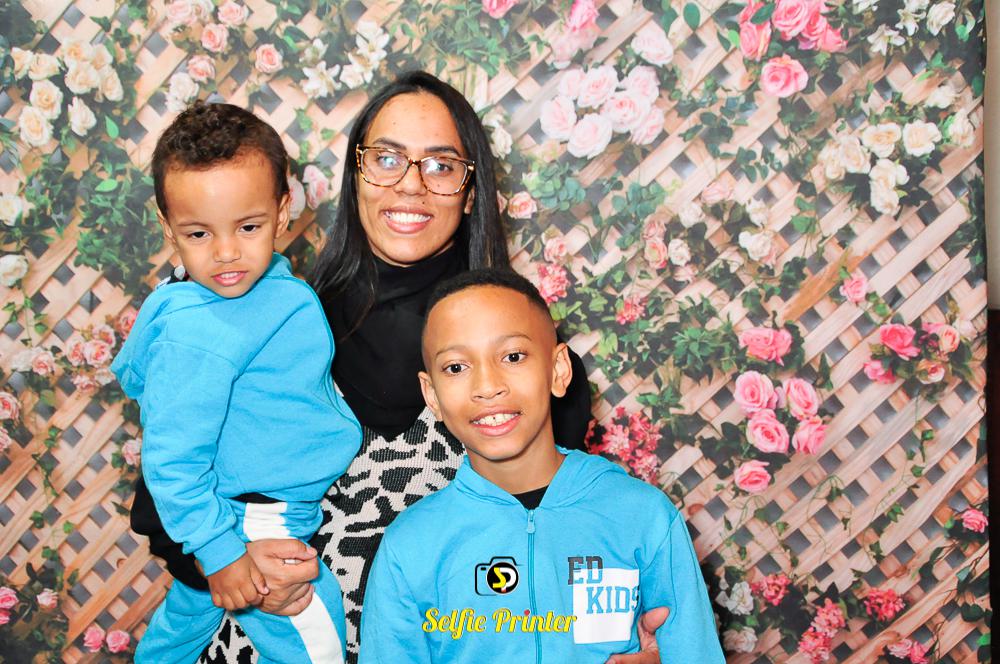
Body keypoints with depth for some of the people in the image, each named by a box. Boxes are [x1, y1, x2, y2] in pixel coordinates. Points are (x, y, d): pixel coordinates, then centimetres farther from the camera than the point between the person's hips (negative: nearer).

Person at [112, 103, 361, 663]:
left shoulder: (276, 284, -3)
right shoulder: (197, 334, -29)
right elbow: (172, 459, -25)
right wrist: (219, 548, -23)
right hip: (251, 525, -9)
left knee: (193, 607, 31)